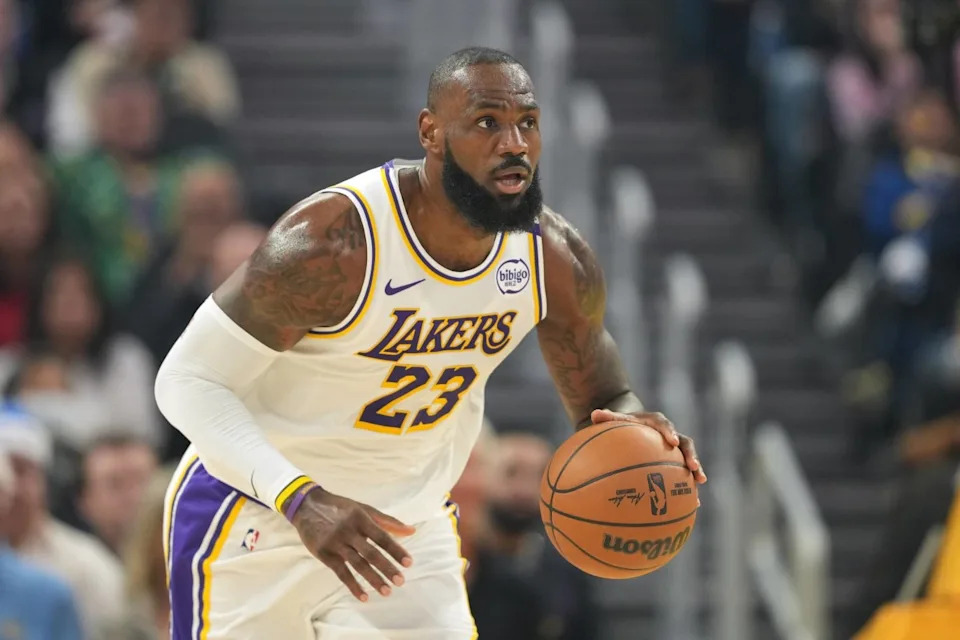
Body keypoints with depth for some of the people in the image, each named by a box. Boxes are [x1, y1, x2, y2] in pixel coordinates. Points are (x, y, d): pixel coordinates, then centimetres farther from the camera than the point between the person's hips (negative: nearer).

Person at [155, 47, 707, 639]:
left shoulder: (558, 260, -10)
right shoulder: (334, 244, -28)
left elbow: (603, 401, 6)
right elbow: (188, 380, -24)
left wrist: (633, 429, -22)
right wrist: (303, 501, -38)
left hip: (408, 523, 5)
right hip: (256, 517, -5)